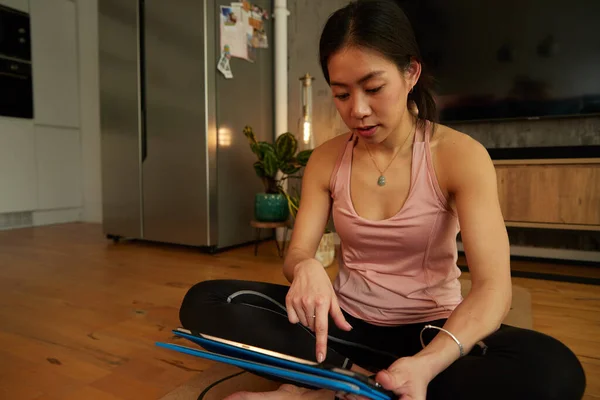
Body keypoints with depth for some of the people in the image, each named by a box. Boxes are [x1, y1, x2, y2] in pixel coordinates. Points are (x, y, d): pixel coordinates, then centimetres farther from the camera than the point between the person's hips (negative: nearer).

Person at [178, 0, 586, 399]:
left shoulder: (461, 155, -12)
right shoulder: (325, 159, -2)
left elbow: (493, 288, -20)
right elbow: (296, 254, -2)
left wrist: (426, 364, -38)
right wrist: (306, 267, -28)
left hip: (430, 330, -1)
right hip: (346, 320, 2)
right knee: (204, 302, -15)